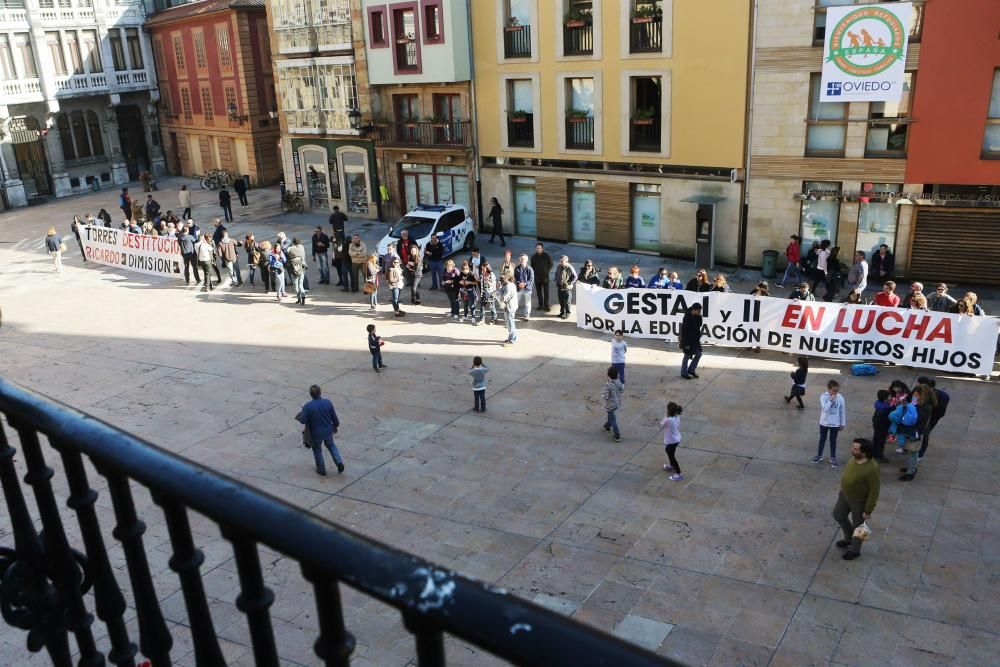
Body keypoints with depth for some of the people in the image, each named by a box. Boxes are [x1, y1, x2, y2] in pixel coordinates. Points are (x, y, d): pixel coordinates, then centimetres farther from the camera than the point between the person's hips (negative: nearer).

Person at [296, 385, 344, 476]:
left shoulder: (307, 406, -22)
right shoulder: (328, 402, -13)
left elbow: (303, 421, -18)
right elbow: (334, 417, -4)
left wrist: (299, 416, 5)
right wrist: (336, 426, 15)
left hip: (316, 433, -3)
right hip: (328, 431, 3)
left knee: (317, 450, 21)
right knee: (331, 445, 29)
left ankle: (321, 470, 33)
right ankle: (339, 462, 15)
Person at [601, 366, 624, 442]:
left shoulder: (608, 385, -32)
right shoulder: (618, 382, -12)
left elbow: (606, 397, -28)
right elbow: (622, 389, 4)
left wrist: (602, 394, -7)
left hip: (610, 405, -7)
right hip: (617, 404, 7)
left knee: (613, 420, 4)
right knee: (610, 416, 32)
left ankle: (617, 436, 7)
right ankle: (608, 426, 56)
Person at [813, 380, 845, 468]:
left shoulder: (840, 398, -11)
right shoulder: (823, 397, -16)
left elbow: (842, 412, -1)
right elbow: (825, 409, -28)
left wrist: (842, 424, 3)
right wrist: (830, 400, -31)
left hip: (835, 424, 0)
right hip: (824, 423, 0)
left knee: (833, 441, 13)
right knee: (822, 439, 16)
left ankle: (833, 458, 28)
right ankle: (819, 456, 32)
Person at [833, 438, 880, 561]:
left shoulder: (872, 469, -36)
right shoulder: (853, 459, -13)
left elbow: (874, 492, -26)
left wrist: (868, 510, -18)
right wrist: (842, 491, 18)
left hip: (859, 501, -8)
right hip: (845, 495, 8)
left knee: (857, 525, 15)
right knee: (838, 515, 24)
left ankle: (854, 550, 39)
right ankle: (849, 538, 50)